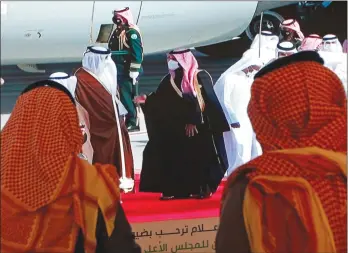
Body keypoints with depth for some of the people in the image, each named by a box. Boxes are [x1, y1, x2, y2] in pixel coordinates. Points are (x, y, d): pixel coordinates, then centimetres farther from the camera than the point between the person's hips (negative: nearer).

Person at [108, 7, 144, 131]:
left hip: (128, 71, -9)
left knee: (127, 97, -9)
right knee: (121, 96, 11)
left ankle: (133, 122, -3)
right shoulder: (116, 32, 17)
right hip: (117, 71, 9)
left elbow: (137, 53, -17)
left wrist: (134, 71, -21)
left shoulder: (132, 32, -12)